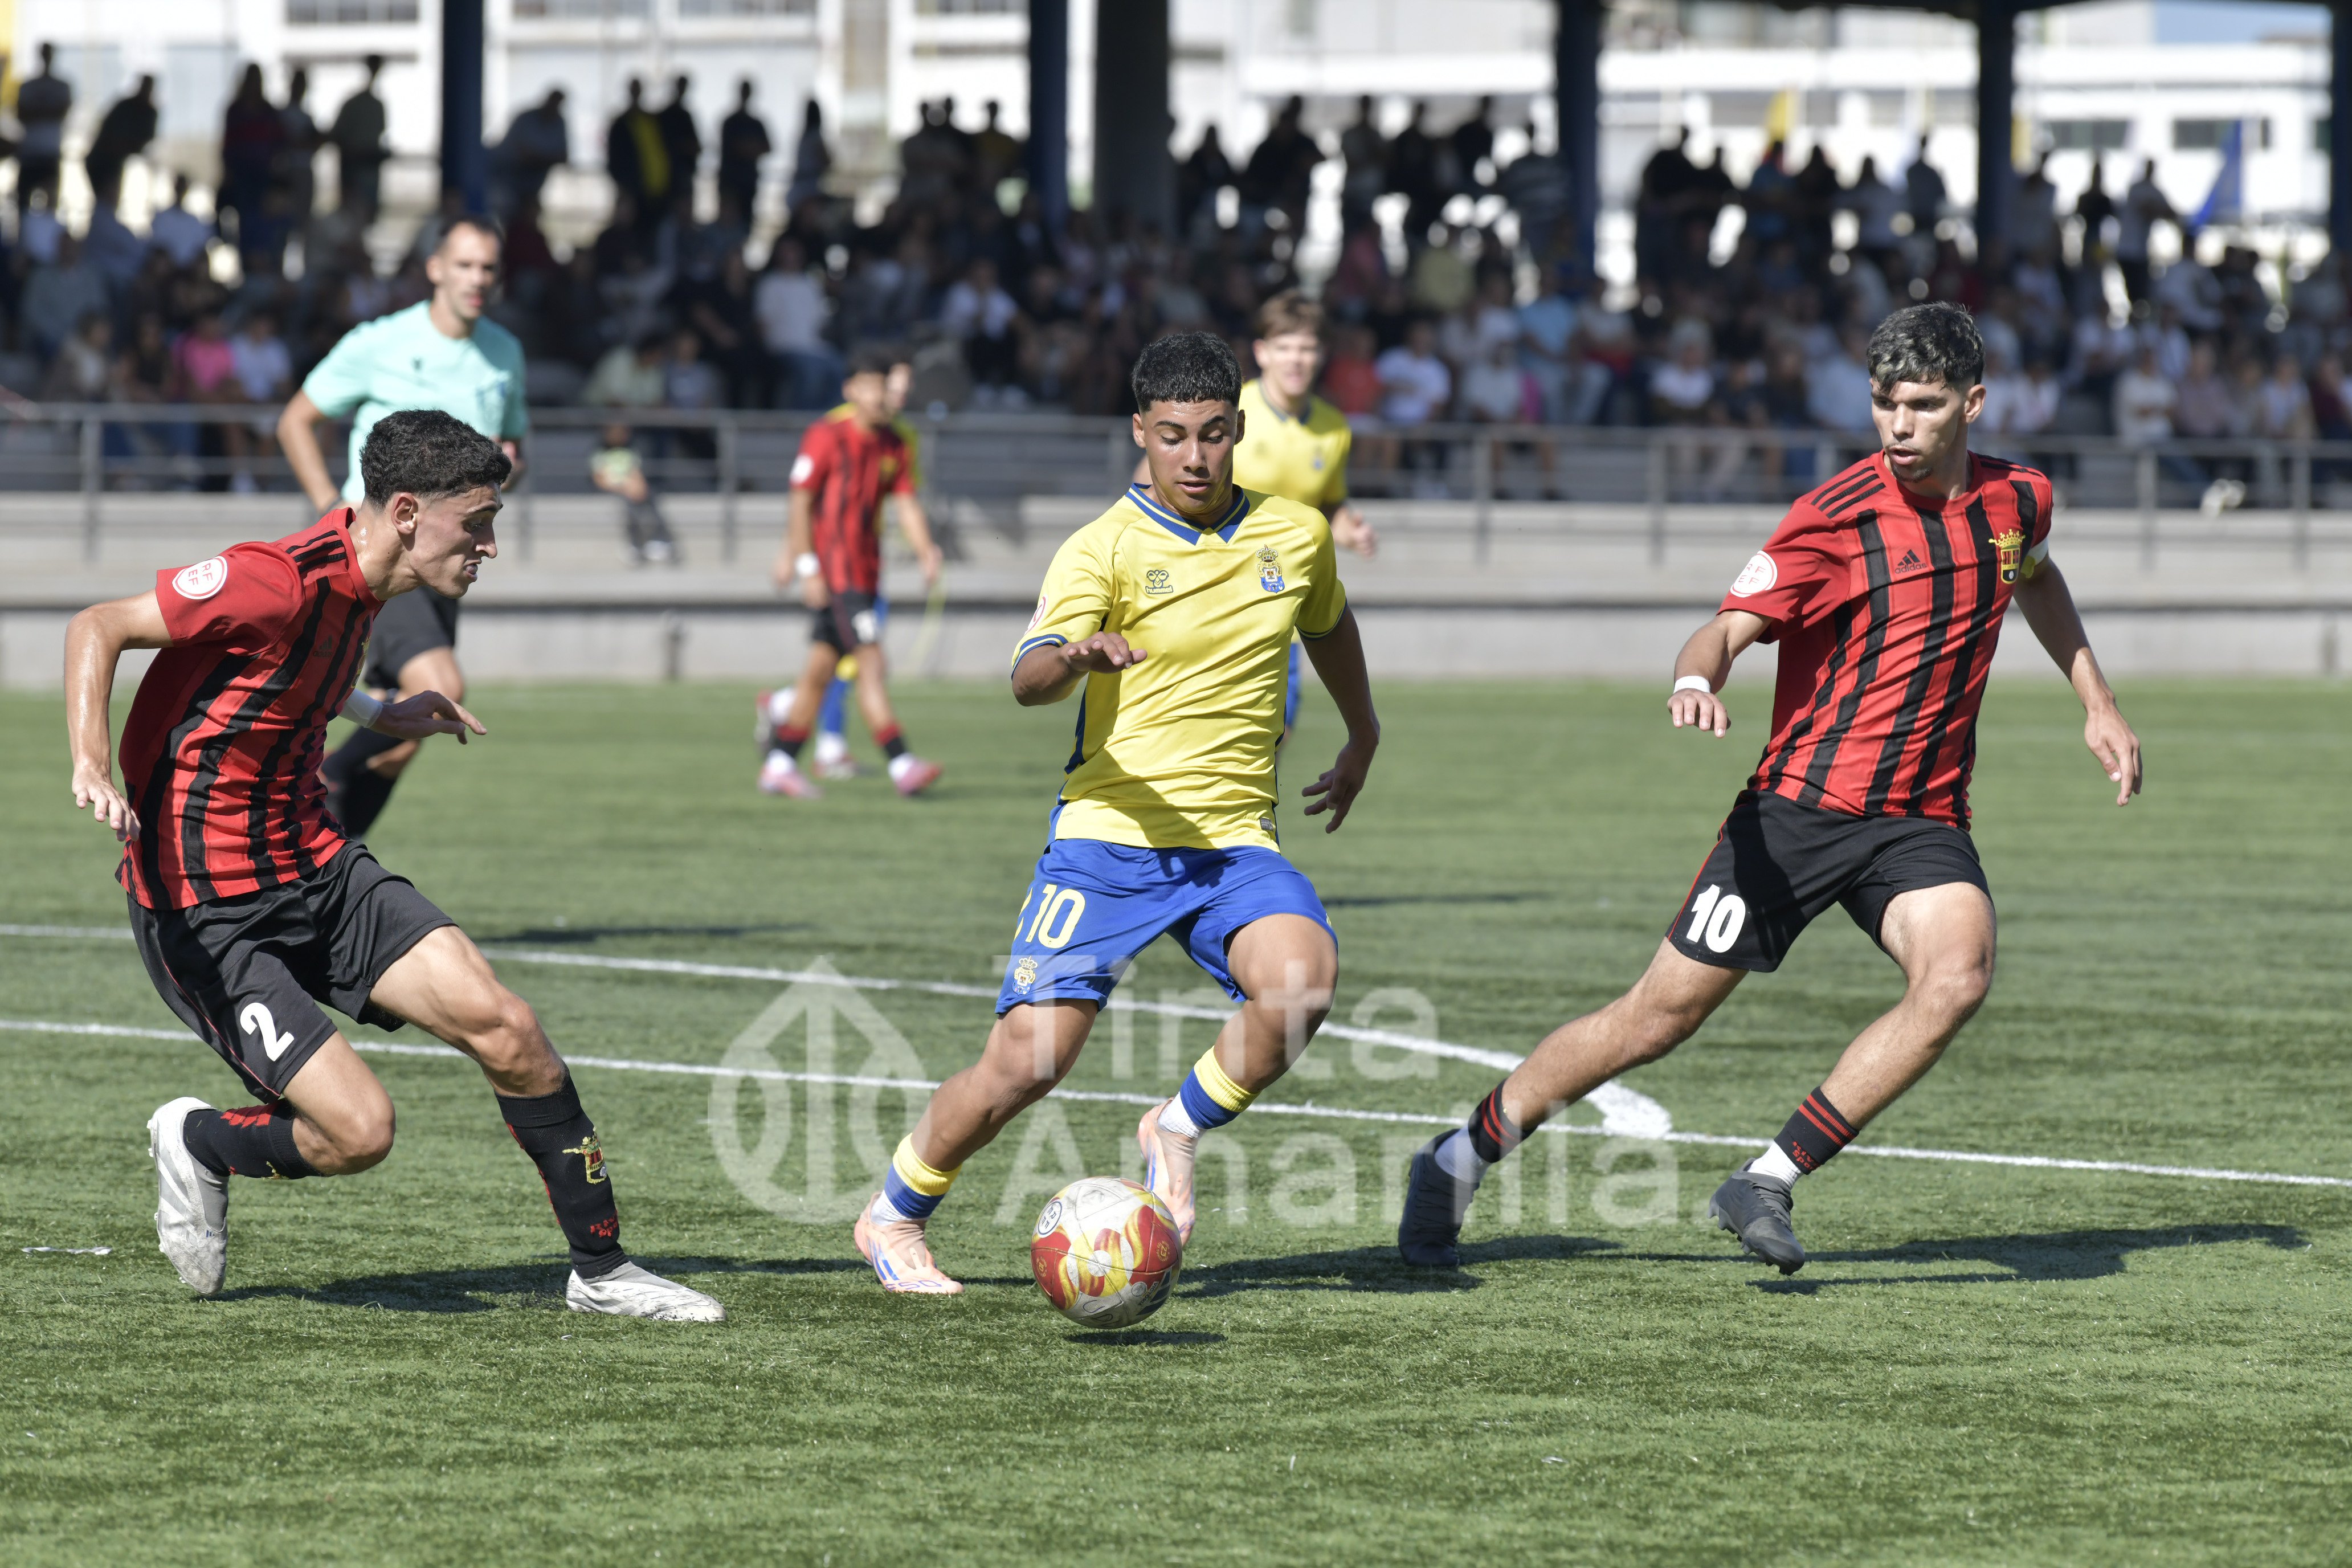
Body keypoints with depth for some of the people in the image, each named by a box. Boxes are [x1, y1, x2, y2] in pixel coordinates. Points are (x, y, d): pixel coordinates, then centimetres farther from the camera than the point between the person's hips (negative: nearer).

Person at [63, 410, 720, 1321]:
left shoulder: (356, 582, 5)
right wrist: (92, 763, -34)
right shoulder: (282, 582, -22)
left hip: (317, 870, 8)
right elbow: (99, 629, -19)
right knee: (359, 1130, -17)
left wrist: (380, 719, 24)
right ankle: (196, 1146, 15)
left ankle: (601, 1271, 6)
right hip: (205, 913, -8)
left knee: (506, 1029, -7)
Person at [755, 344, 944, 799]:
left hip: (866, 570, 7)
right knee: (871, 661, -14)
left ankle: (779, 766, 19)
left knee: (822, 667, 11)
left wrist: (925, 550, -10)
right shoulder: (826, 437, -9)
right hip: (833, 570, -7)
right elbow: (800, 504, -9)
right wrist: (808, 567, -14)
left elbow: (907, 504, 7)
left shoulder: (894, 446, 10)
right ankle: (901, 765, -17)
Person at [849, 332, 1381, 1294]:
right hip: (1109, 833, -3)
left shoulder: (1297, 535, 7)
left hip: (1233, 841, 3)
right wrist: (1076, 655, -43)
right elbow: (1027, 682, -22)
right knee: (1027, 1062, -11)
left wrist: (1363, 737, 40)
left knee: (1303, 976, -28)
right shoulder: (1104, 549, -7)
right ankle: (892, 1217, 15)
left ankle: (1179, 1130, -1)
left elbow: (1329, 623, 31)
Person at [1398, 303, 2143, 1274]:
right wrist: (1695, 680, -40)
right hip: (1799, 804, -4)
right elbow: (1729, 628, -18)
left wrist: (2096, 703, 28)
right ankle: (1459, 1161, 17)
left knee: (1957, 975, -27)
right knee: (1659, 1016, -2)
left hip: (1921, 822, 4)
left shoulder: (2017, 502, 5)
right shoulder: (1837, 515, -11)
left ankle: (1768, 1183, -18)